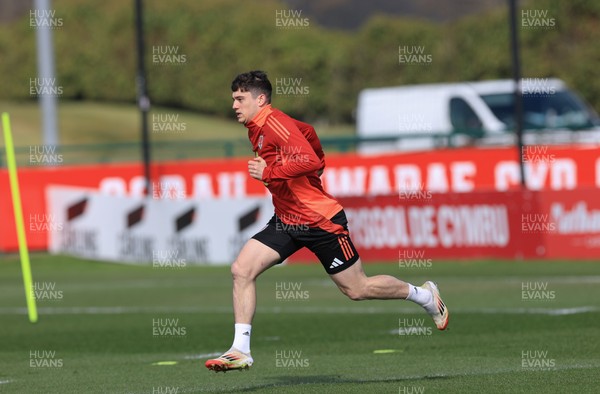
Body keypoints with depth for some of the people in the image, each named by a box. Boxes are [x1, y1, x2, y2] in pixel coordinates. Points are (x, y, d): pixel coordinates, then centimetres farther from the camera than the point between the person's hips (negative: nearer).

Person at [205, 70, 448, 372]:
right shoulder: (257, 129, 10)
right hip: (286, 220, 9)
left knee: (357, 289, 2)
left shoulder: (275, 124, -19)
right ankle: (240, 351, -7)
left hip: (319, 221, -9)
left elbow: (310, 161, -32)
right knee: (241, 270, -8)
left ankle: (424, 295, 25)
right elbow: (308, 132, 24)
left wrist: (268, 172, -27)